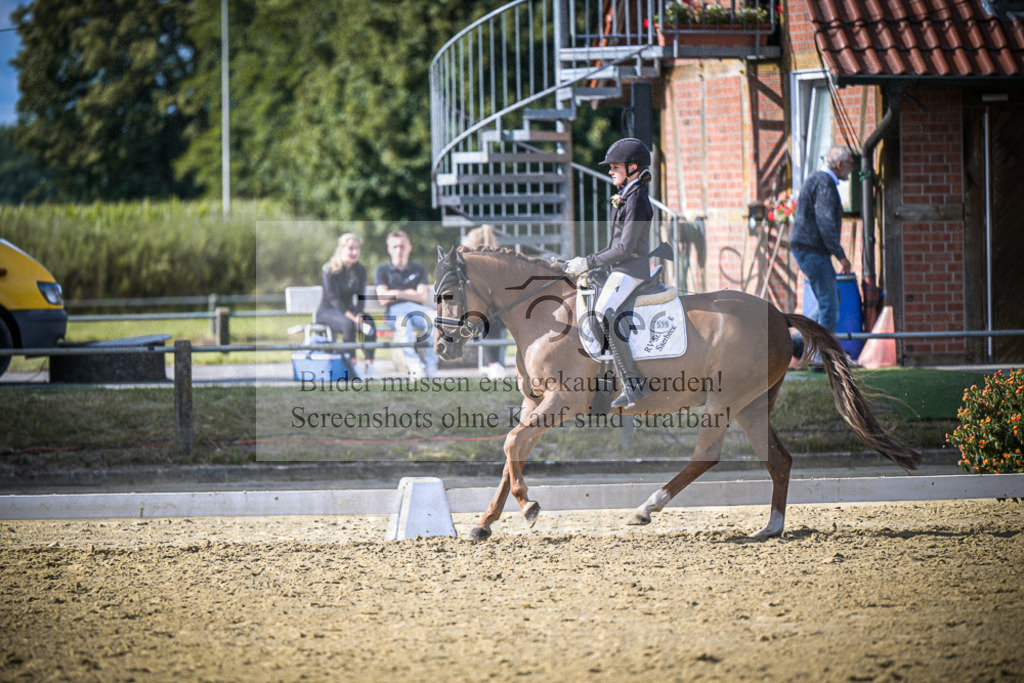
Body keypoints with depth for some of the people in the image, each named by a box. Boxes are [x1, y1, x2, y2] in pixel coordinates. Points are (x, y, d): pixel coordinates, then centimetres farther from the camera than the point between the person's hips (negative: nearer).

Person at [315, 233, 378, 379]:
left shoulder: (360, 271, 6)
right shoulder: (330, 270, -12)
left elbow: (360, 297, 2)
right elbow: (333, 298, -19)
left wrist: (359, 316, -20)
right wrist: (352, 318, -29)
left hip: (348, 310, 5)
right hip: (327, 311, -5)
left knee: (369, 323, -27)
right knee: (348, 324, -37)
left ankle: (369, 364, -30)